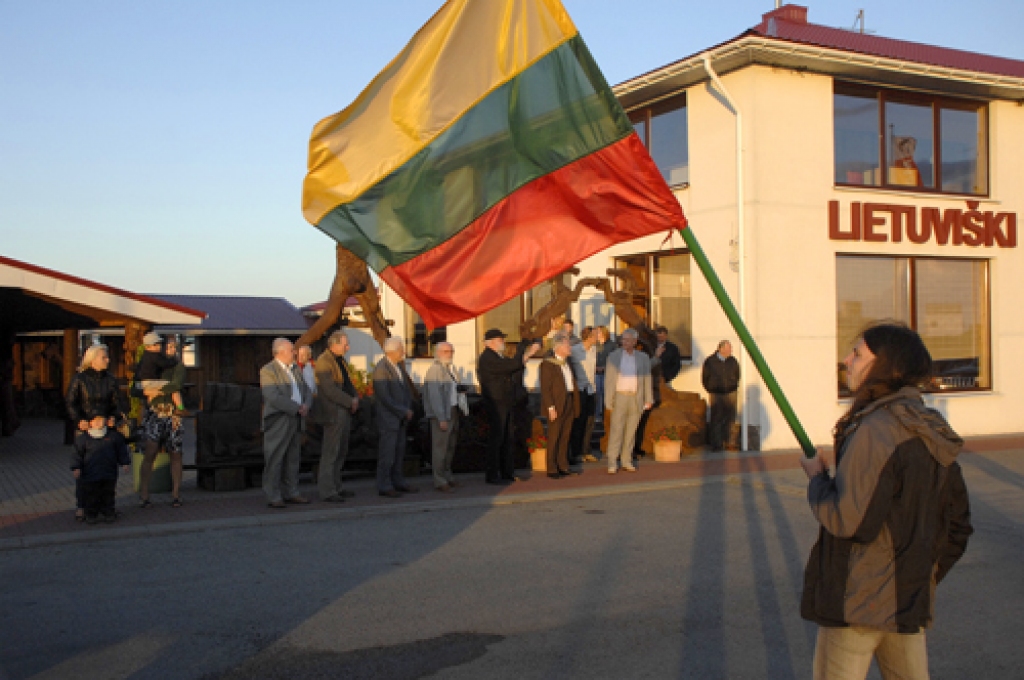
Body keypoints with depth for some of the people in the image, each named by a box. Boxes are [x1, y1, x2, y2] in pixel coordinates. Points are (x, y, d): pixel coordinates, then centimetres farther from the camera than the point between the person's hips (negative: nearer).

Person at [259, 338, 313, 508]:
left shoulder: (294, 369, 18)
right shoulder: (268, 371, -9)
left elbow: (306, 391, 18)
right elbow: (274, 397, -20)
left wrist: (306, 405, -4)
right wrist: (297, 408, -17)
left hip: (295, 420, 8)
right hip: (278, 422, -8)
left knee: (293, 459, 11)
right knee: (275, 460, -4)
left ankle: (291, 493, 18)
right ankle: (273, 497, 1)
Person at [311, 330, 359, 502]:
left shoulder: (340, 360, 15)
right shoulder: (323, 362, -15)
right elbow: (330, 389, -23)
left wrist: (355, 397, 0)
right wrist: (350, 402, -17)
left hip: (344, 412, 10)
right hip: (333, 412, -10)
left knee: (341, 452, 13)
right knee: (330, 452, -6)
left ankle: (335, 487, 21)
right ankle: (326, 491, -1)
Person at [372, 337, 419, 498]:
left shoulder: (398, 367, 13)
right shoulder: (381, 369, -16)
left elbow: (406, 389, 19)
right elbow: (384, 396, -21)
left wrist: (408, 409, 4)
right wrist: (403, 411, -14)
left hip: (400, 418, 9)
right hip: (387, 418, -9)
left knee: (399, 451, 13)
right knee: (387, 453, -4)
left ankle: (398, 482, 22)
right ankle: (384, 486, 2)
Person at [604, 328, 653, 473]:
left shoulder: (643, 358, 3)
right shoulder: (614, 357, -4)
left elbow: (647, 380, 6)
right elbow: (609, 379, -4)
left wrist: (648, 400, 3)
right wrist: (608, 401, -8)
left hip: (636, 399, 2)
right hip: (619, 397, -2)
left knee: (631, 430, 7)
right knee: (616, 430, -4)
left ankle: (626, 461, 16)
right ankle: (612, 463, 1)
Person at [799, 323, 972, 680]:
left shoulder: (875, 430, -20)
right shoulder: (933, 433, 8)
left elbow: (847, 520, -24)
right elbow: (957, 525, 14)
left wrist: (816, 477, -7)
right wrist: (926, 575, 20)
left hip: (859, 602, -8)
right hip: (911, 601, 8)